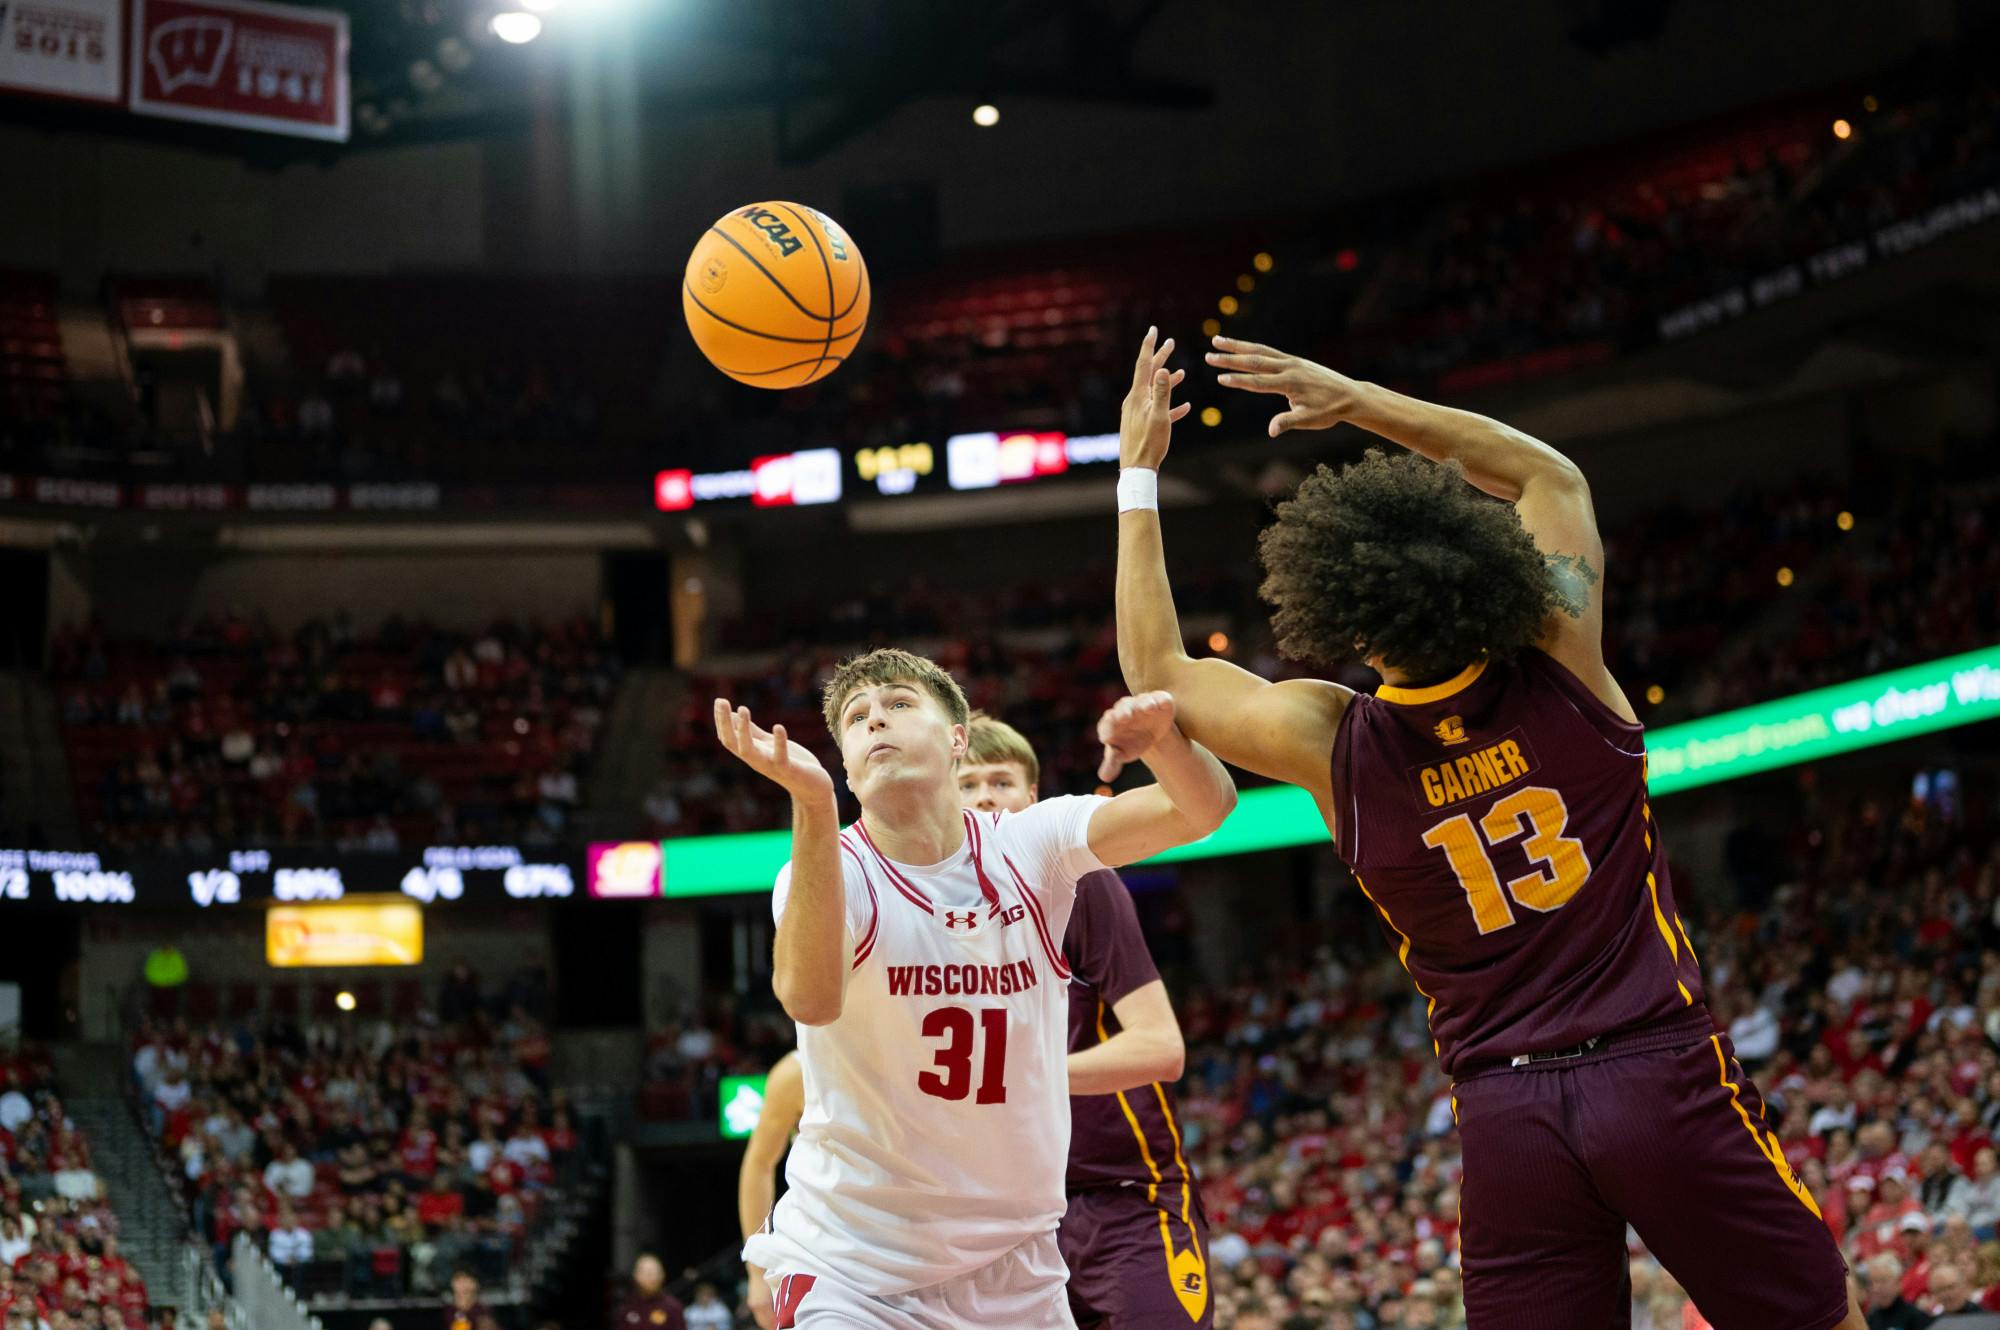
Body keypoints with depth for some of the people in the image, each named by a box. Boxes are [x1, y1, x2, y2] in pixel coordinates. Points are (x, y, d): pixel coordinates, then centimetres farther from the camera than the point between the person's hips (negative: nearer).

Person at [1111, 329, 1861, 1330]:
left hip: (1505, 1112, 1)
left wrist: (1138, 473, 18)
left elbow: (1157, 668, 13)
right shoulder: (1564, 669, -5)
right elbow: (1551, 475, 13)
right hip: (1662, 1075, -1)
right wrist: (1356, 402, 11)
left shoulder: (1333, 745, -4)